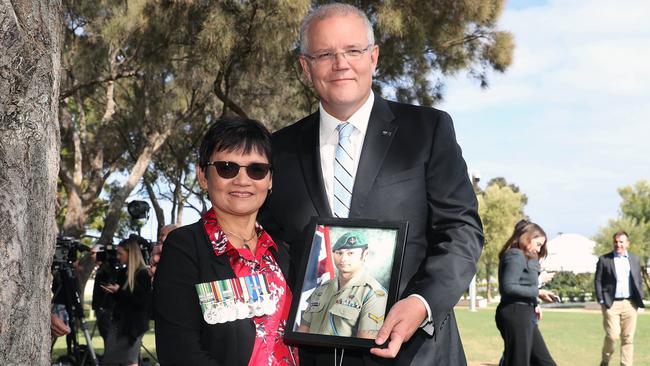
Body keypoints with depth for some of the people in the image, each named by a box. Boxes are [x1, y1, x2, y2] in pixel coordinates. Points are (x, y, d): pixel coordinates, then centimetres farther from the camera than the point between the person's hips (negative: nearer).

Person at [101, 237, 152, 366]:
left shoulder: (143, 274, -11)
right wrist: (112, 291, 0)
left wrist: (119, 292, -18)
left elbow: (143, 302, -17)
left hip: (134, 324, -8)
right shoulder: (123, 273, 11)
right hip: (119, 321, 8)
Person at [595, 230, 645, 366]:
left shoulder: (635, 260, 13)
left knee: (628, 338, 1)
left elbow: (639, 281, 17)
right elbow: (598, 281, 2)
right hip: (611, 304, -3)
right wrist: (601, 300, -6)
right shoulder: (604, 260, 3)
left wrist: (640, 299, 7)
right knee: (612, 335, -10)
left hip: (630, 304, 3)